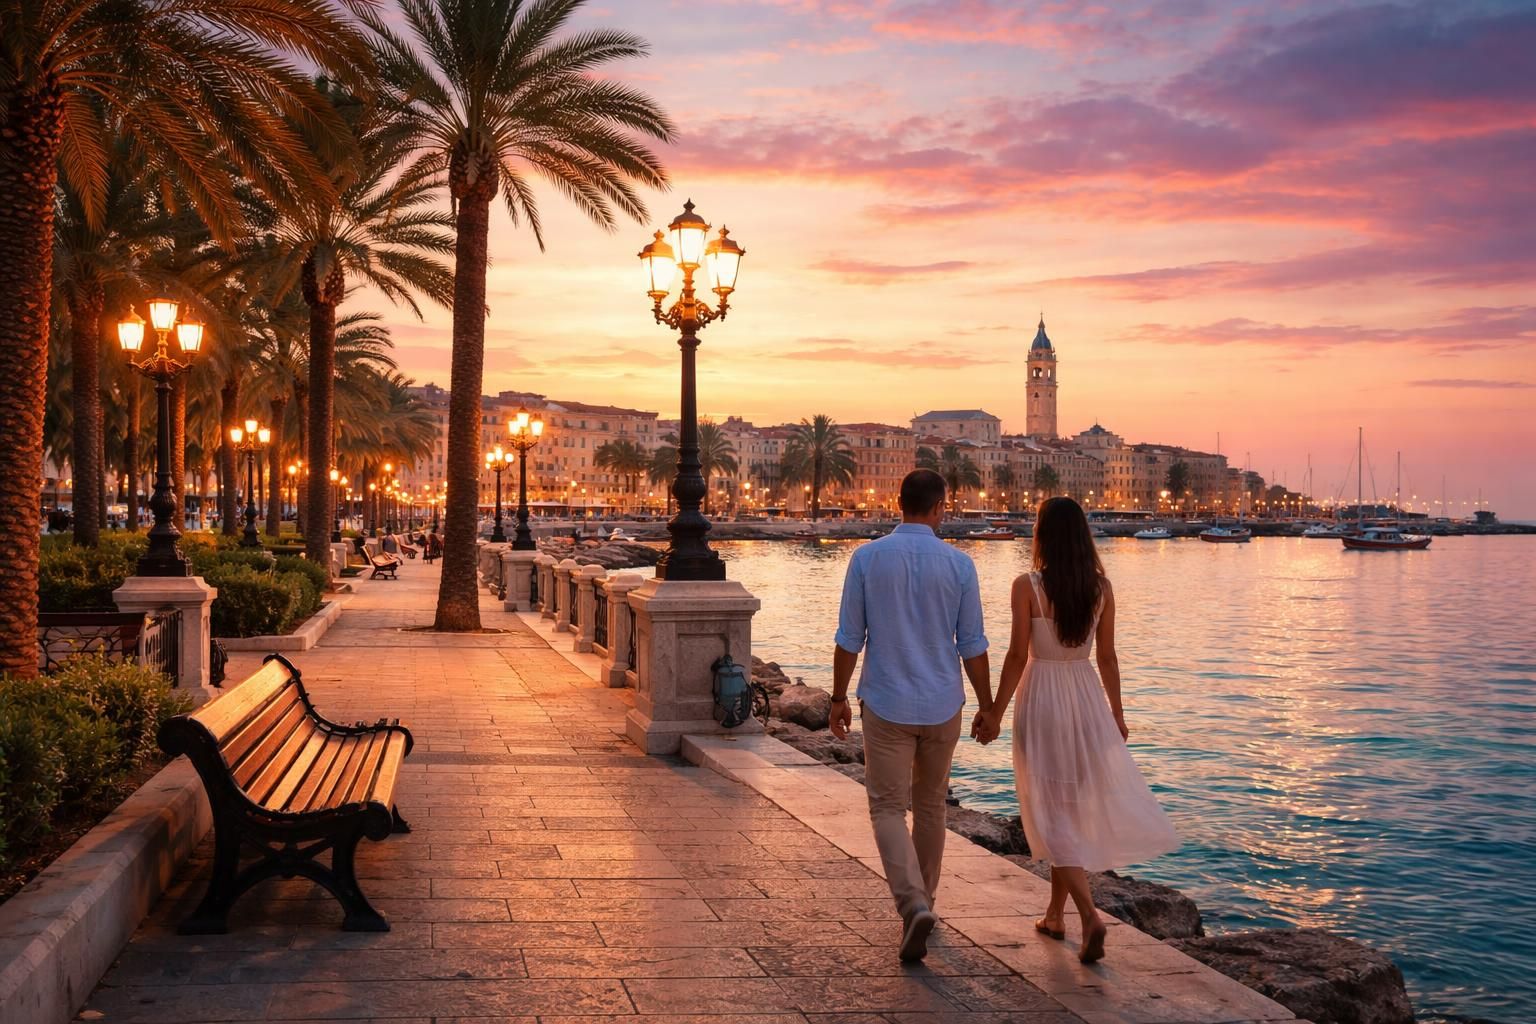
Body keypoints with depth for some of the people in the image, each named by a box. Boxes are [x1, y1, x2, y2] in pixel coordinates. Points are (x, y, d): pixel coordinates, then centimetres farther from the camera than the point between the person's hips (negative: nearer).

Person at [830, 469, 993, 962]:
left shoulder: (867, 558, -6)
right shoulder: (959, 564, -5)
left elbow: (849, 638, -3)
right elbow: (973, 646, -2)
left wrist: (838, 698, 8)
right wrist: (987, 707, 9)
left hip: (886, 705, -1)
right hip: (942, 705, 2)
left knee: (889, 808, 3)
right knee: (930, 806, 18)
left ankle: (913, 905, -17)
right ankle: (923, 901, 29)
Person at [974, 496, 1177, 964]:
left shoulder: (1027, 586, -12)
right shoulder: (1101, 587, -1)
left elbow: (1018, 655, -13)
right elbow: (1107, 657, 3)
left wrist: (995, 712, -5)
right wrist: (1117, 714, 14)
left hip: (1041, 696, -4)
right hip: (1086, 697, 4)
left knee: (1053, 814, 1)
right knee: (1076, 806, 17)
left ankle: (1089, 915, -15)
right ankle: (1055, 914, 27)